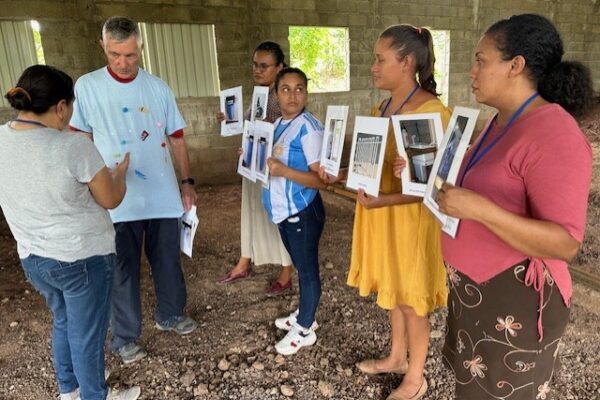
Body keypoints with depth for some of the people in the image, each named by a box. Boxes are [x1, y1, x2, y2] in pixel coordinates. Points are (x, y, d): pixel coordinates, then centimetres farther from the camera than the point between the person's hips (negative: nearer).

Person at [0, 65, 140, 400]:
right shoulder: (74, 147, -24)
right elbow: (111, 199, -12)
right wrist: (120, 171, 7)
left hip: (32, 258, 7)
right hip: (83, 259, -7)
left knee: (64, 322, 28)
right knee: (87, 334, 13)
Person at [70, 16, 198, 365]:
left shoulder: (159, 88, 2)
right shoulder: (86, 87, -3)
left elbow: (176, 137, 8)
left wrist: (187, 181, 5)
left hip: (163, 196, 2)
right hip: (118, 200, -2)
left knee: (168, 261, 16)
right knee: (123, 269, 9)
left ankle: (171, 315, 39)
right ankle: (125, 337, 28)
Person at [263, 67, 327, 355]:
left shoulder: (309, 128, -20)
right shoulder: (278, 125, 7)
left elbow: (321, 179, -24)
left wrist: (284, 171, -30)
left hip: (303, 211, -9)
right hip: (284, 210, 9)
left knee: (307, 269, 7)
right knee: (300, 266, 22)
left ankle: (305, 330, 24)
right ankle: (304, 315, 41)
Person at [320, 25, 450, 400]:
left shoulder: (432, 110, -19)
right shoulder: (383, 108, 6)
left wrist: (383, 200, -29)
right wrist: (341, 174, 1)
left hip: (409, 218, -8)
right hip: (379, 214, 8)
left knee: (411, 300, 10)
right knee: (393, 291, 23)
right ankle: (397, 358, 45)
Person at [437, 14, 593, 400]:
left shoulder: (553, 135, -23)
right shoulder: (502, 122, 6)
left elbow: (565, 244, -26)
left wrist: (478, 208, -35)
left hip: (516, 299, -9)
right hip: (476, 287, 9)